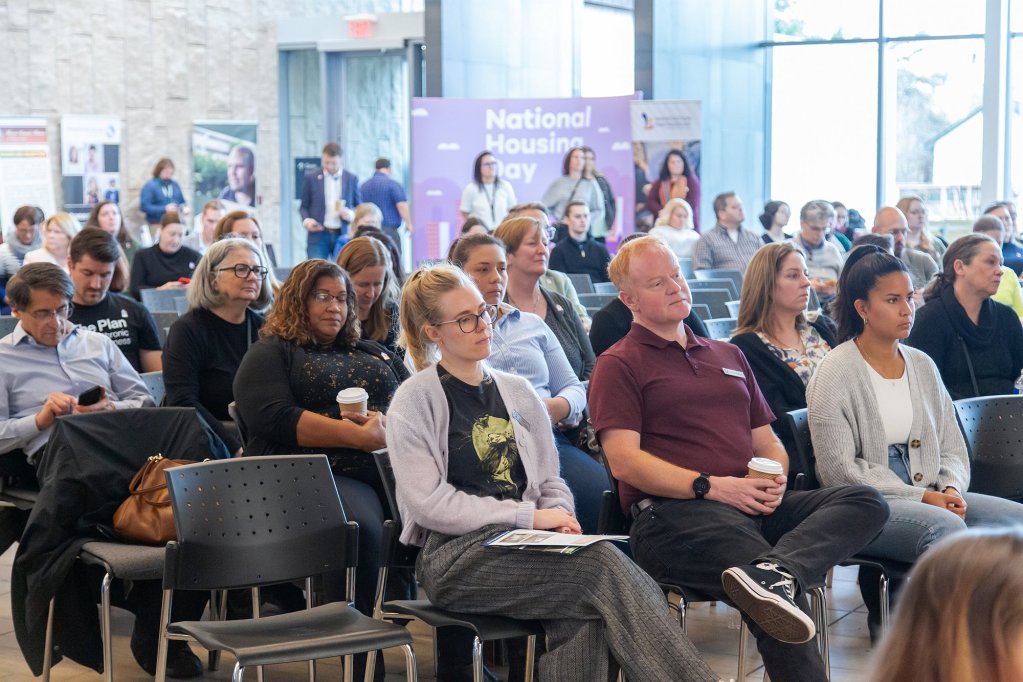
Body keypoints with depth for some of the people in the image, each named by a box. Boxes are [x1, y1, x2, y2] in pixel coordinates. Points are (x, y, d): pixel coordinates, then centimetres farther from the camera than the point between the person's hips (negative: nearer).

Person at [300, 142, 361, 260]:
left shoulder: (351, 179, 6)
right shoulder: (311, 177, 4)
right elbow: (304, 206, 10)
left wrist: (351, 214, -9)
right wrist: (306, 220, -10)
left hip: (343, 235, 1)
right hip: (318, 235, -1)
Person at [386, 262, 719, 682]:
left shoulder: (517, 392, 20)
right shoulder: (413, 403, 3)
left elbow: (549, 481, 23)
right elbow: (429, 504, -8)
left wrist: (560, 516, -2)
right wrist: (528, 516, -12)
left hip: (522, 545, 4)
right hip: (455, 556, -4)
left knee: (582, 616, -34)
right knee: (602, 565, -30)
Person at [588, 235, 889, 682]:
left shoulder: (728, 356, 29)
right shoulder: (619, 366, 9)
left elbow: (767, 442, 28)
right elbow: (624, 461, -4)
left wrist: (775, 480, 3)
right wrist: (711, 486, -15)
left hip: (756, 508, 7)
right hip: (673, 511, -7)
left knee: (866, 502, -22)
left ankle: (774, 573, -44)